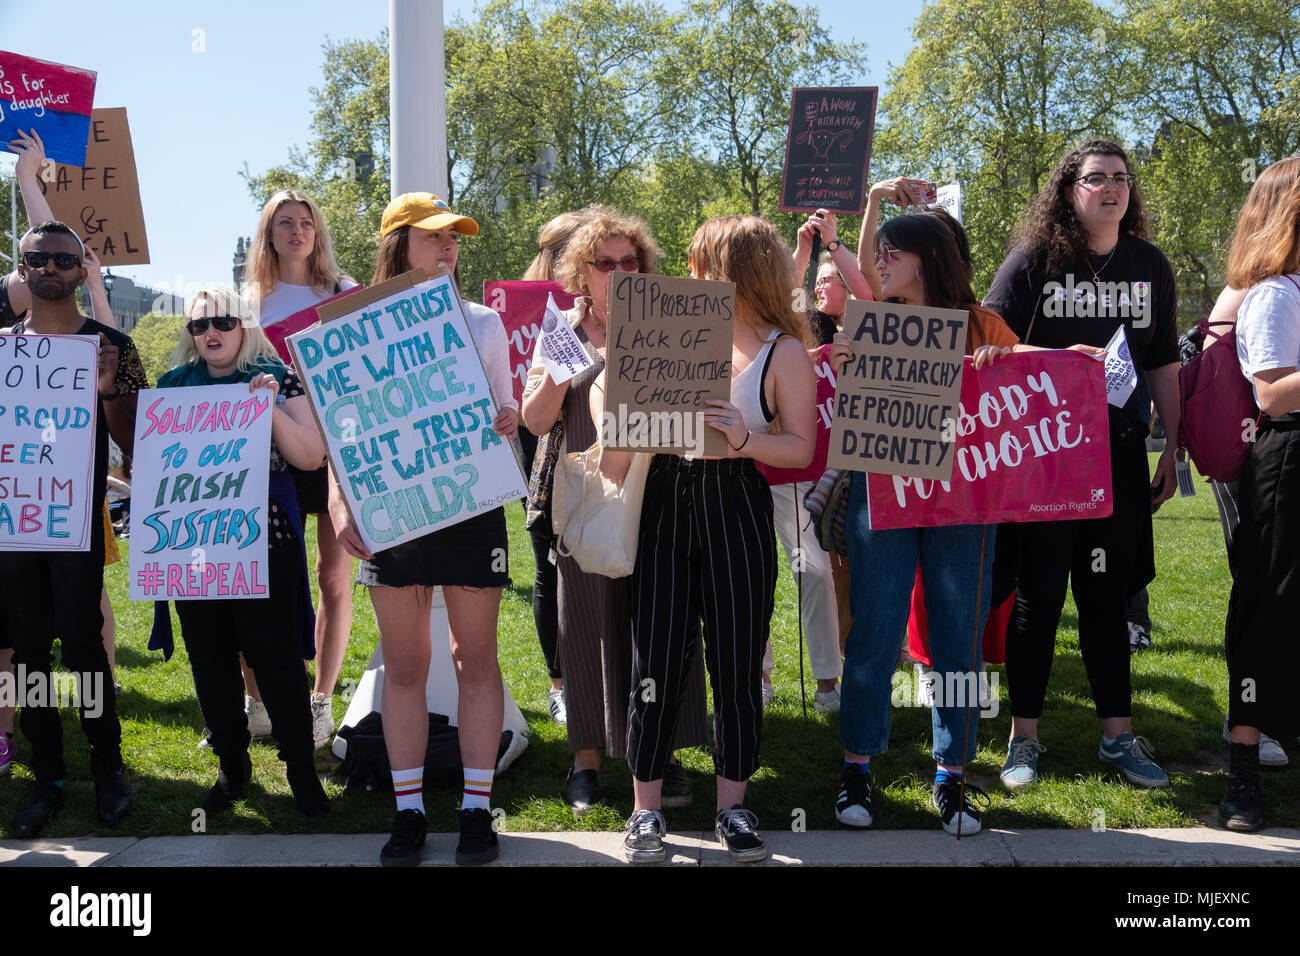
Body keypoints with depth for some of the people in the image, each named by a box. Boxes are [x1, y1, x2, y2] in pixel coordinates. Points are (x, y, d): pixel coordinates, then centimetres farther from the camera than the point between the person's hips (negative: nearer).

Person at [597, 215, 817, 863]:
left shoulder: (783, 351, 2)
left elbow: (802, 447, -4)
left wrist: (744, 438, -20)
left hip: (737, 510, -3)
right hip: (665, 505, 3)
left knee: (736, 664, 4)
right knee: (656, 662, 2)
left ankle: (732, 809, 18)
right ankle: (646, 810, 13)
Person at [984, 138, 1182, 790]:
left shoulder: (1150, 266, 10)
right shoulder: (1032, 262, -2)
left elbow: (1164, 363, 13)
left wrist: (1174, 447, 10)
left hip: (1119, 453, 3)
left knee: (1106, 595, 9)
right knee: (1037, 595, 3)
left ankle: (1117, 735, 19)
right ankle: (1024, 737, 14)